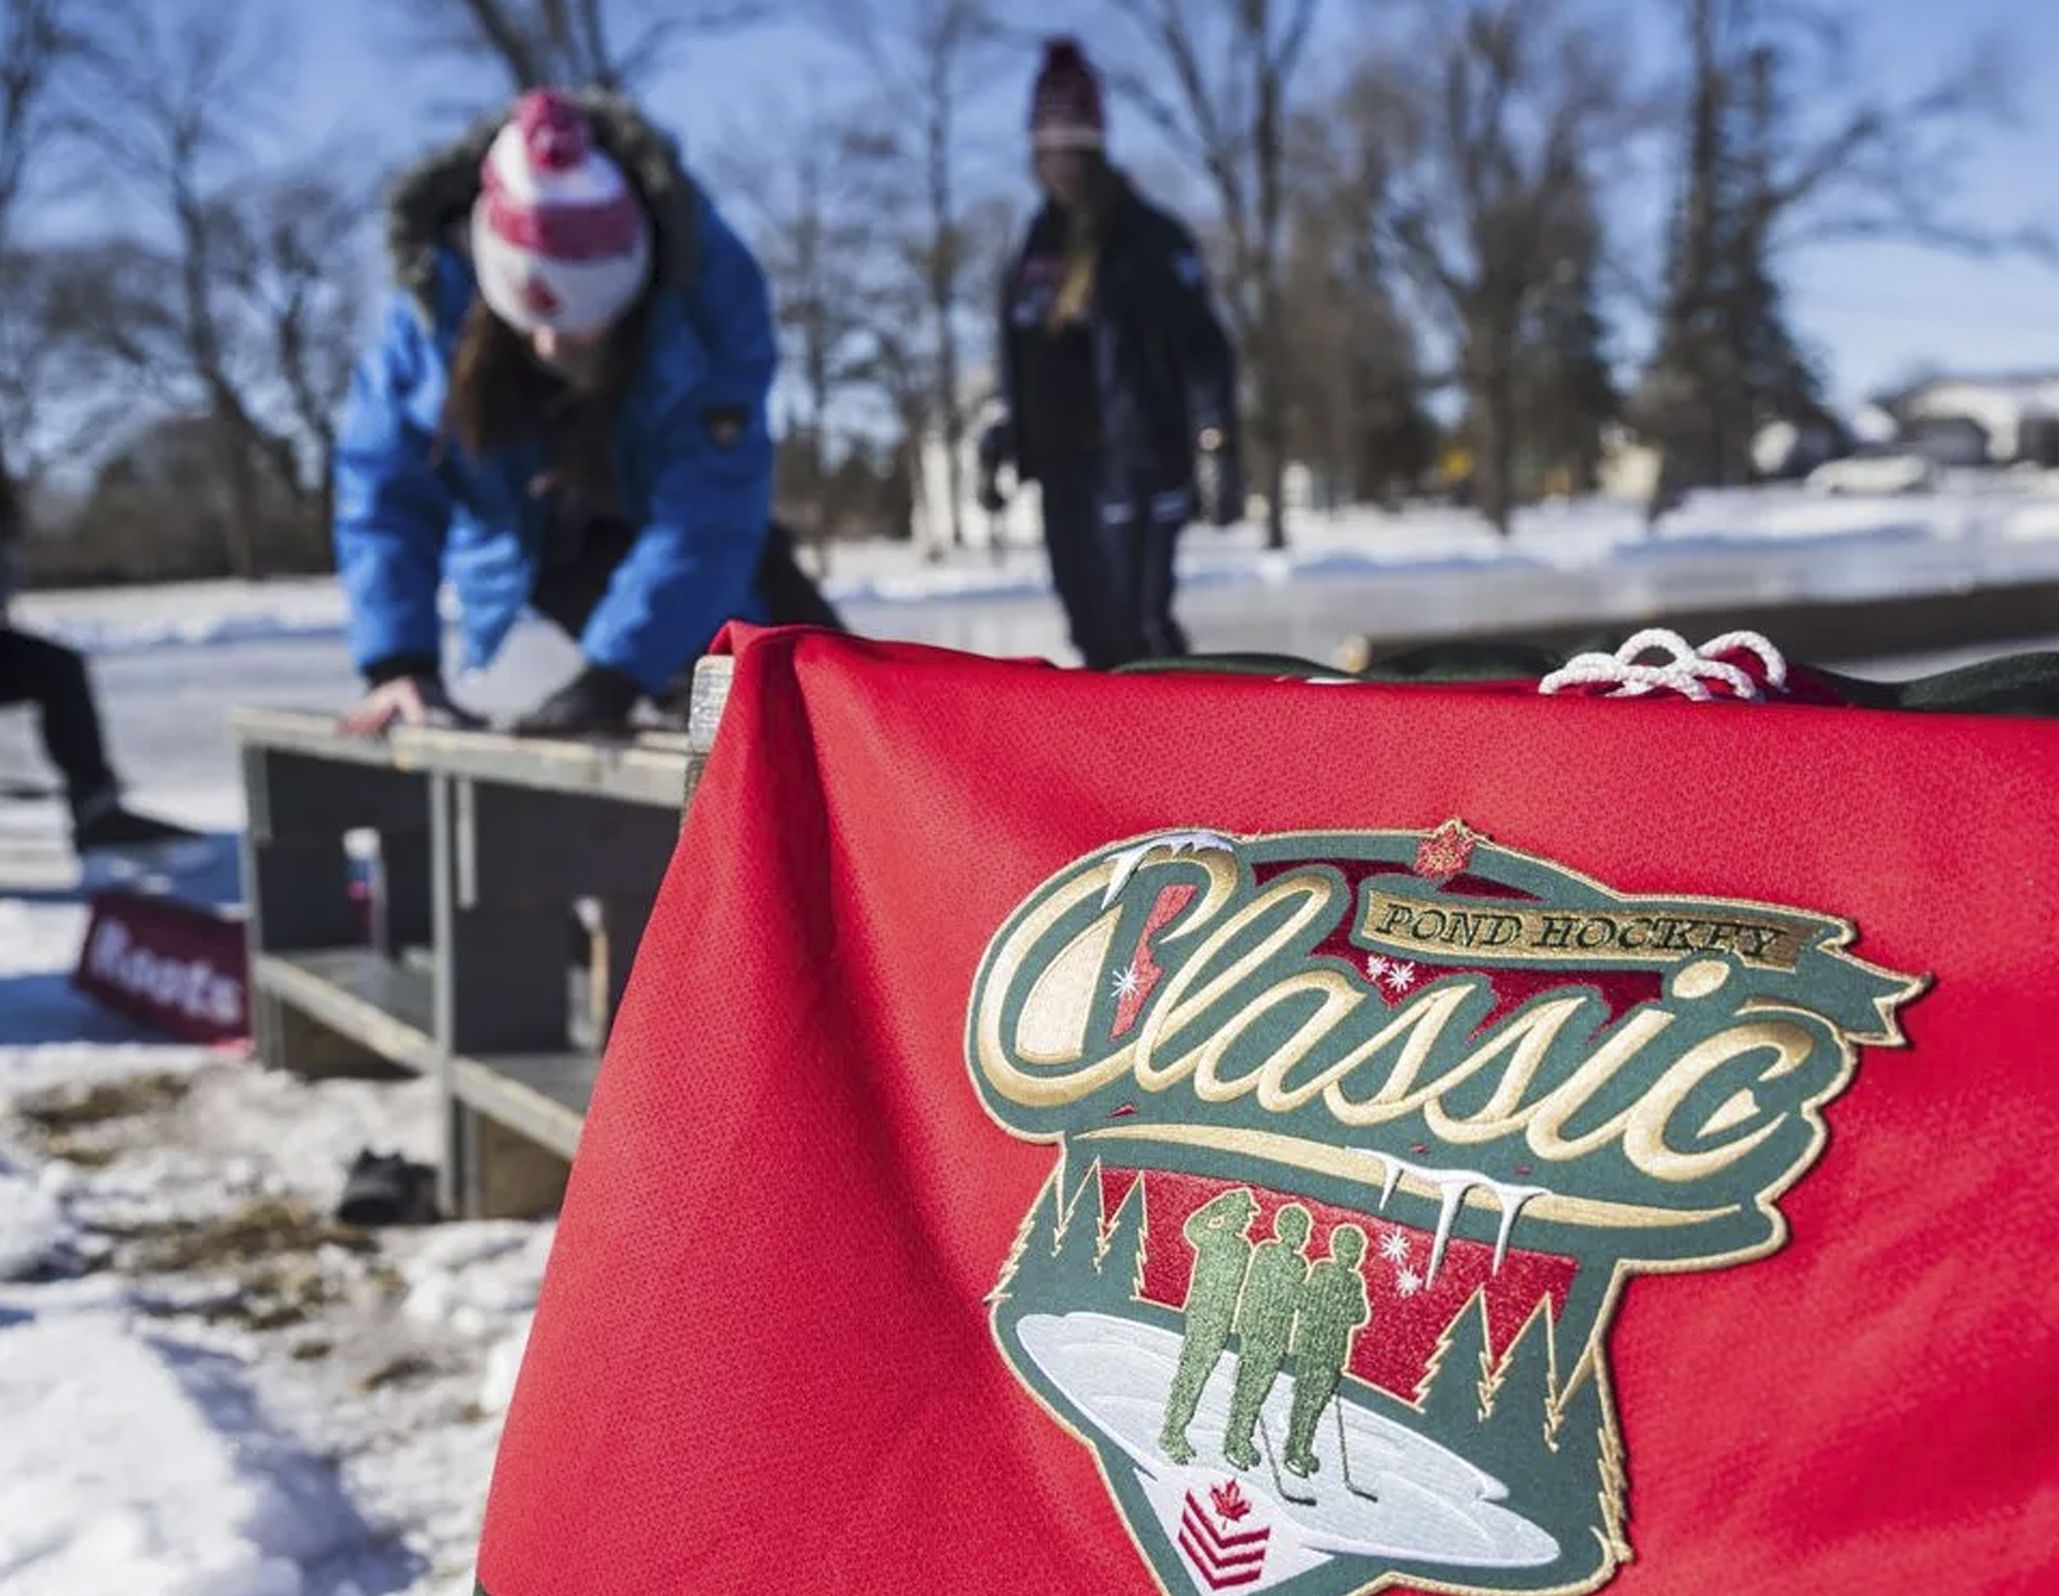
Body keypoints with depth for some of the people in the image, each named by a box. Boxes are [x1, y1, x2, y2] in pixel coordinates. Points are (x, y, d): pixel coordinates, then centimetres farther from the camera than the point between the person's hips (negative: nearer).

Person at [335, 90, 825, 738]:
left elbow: (709, 507, -39)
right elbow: (383, 481, -22)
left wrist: (610, 678, -44)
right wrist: (400, 662, -32)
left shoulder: (710, 282, -36)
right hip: (537, 542, 0)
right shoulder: (438, 291, -31)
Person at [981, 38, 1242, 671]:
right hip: (1063, 472, 7)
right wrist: (998, 451, 17)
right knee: (1096, 633, 8)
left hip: (1137, 468, -7)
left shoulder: (1151, 239, -6)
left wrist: (1218, 454, -16)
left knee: (1139, 628, -14)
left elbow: (1204, 352, -10)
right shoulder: (1039, 248, 14)